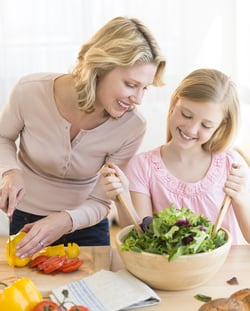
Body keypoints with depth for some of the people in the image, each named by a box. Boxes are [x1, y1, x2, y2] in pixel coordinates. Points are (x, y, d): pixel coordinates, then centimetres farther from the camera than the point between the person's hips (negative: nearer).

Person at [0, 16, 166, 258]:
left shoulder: (132, 126, -25)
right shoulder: (30, 91, -26)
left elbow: (100, 202, -17)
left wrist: (66, 221, -37)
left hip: (85, 227, 0)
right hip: (26, 220, 1)